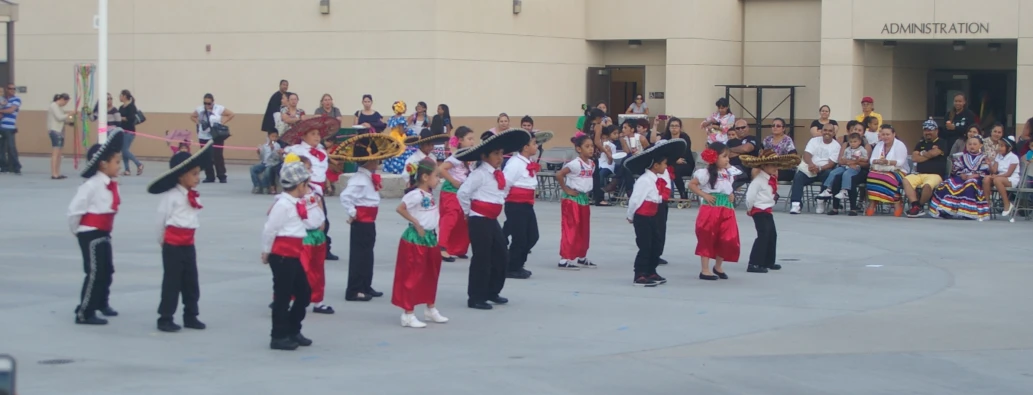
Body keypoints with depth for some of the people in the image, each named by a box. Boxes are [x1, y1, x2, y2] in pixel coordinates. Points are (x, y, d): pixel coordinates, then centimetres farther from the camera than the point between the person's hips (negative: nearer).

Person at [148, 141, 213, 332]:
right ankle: (165, 318, 6)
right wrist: (162, 240, 2)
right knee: (171, 282, -2)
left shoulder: (194, 196, 8)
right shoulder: (170, 196, -14)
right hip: (173, 244, -7)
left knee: (191, 282, 12)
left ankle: (191, 317, 23)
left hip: (188, 243, 7)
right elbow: (162, 219, -8)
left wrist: (187, 238, 11)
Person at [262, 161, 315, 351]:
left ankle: (293, 330, 26)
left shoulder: (296, 204, 13)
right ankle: (279, 337, 5)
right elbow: (269, 229, -15)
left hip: (294, 255, 10)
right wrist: (266, 252, -9)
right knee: (283, 295, -3)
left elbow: (312, 222, 17)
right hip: (282, 255, -10)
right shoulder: (283, 204, -17)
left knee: (304, 292, 14)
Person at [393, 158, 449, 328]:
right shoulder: (416, 194, -19)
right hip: (416, 239, -9)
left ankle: (431, 309, 31)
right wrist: (416, 223, -19)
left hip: (430, 238, 9)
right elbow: (400, 208, -25)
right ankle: (408, 314, 2)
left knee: (431, 275, 18)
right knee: (413, 276, -3)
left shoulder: (429, 193, 7)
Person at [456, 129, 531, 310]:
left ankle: (492, 292, 27)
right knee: (482, 259, -5)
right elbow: (462, 193, -22)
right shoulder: (479, 173, -16)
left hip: (492, 220, 9)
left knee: (501, 256, 13)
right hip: (479, 220, -9)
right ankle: (476, 298, 4)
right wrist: (467, 211, -9)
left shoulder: (498, 174, 10)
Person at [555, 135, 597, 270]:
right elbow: (559, 175, -26)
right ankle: (565, 260, -4)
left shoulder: (592, 164, 6)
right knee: (571, 229, -7)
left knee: (584, 230, 13)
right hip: (571, 199, -8)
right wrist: (566, 189, -18)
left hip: (584, 198, 8)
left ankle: (581, 257, 23)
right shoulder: (575, 164, -20)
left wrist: (586, 191, 7)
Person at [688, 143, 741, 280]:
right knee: (707, 239, -1)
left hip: (726, 210, 6)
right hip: (710, 210, -6)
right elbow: (691, 185, -9)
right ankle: (705, 270, 4)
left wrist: (731, 195, 7)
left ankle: (718, 267, 23)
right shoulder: (706, 173, -9)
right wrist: (704, 195, -15)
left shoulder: (729, 173, 11)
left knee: (728, 240, 4)